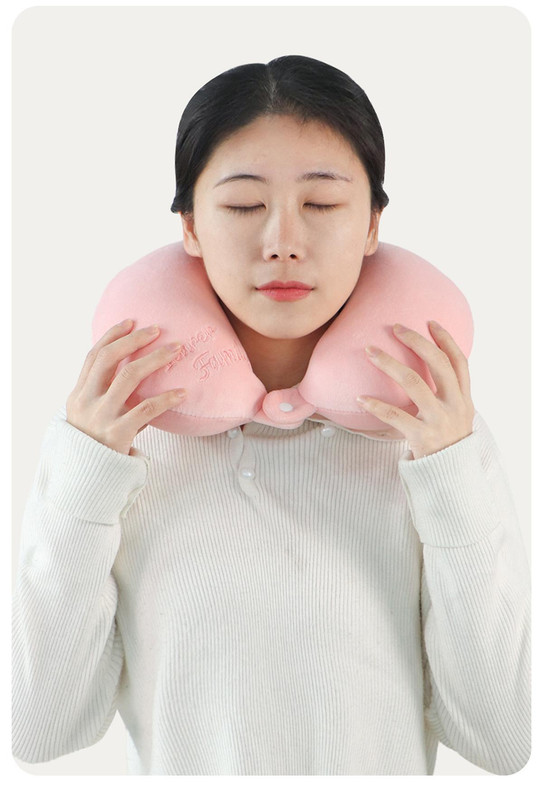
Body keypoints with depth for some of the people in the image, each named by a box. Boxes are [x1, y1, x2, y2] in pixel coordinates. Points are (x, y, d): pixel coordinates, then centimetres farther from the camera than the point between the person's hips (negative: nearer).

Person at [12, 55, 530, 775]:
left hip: (387, 774, 1)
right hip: (174, 771, 0)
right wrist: (80, 486, -17)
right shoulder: (104, 433, -7)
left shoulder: (442, 439, -7)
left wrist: (456, 489, -17)